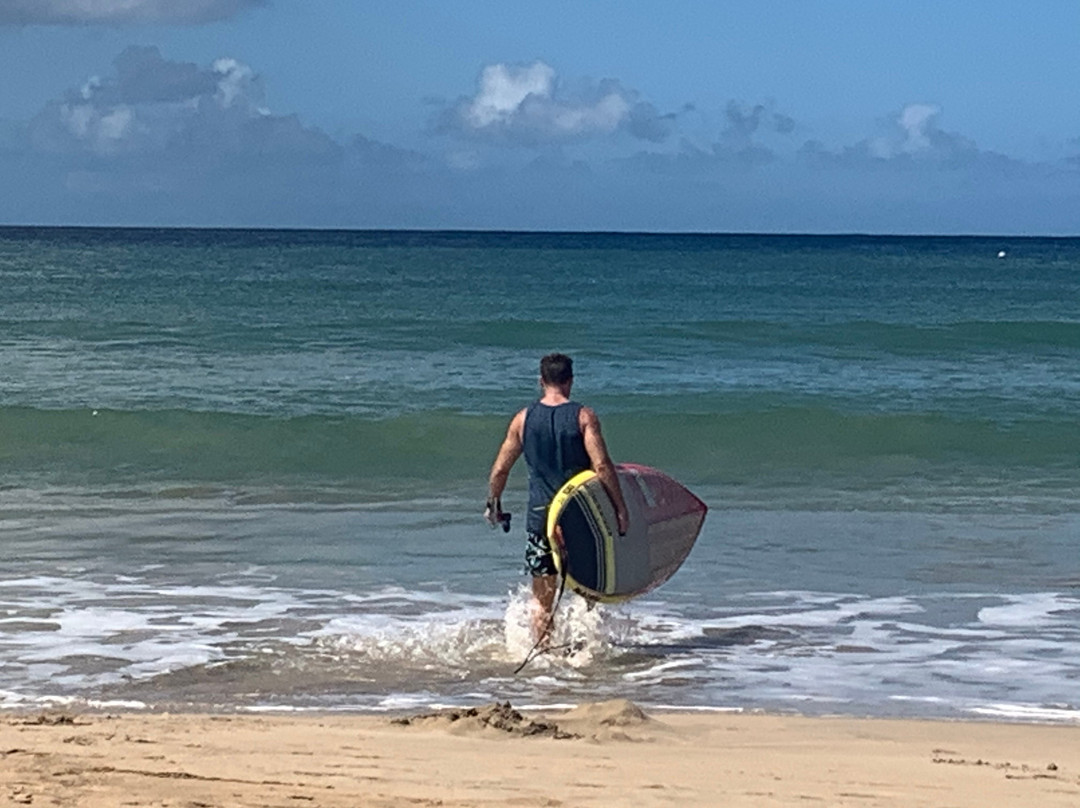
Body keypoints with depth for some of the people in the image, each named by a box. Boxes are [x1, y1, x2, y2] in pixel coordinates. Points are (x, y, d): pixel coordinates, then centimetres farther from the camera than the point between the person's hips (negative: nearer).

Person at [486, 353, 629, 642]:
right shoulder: (583, 416, -7)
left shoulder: (523, 419, 1)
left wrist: (493, 504, 21)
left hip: (540, 512, 2)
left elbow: (500, 470, 6)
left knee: (542, 595, 8)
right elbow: (601, 465, -15)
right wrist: (620, 507, -9)